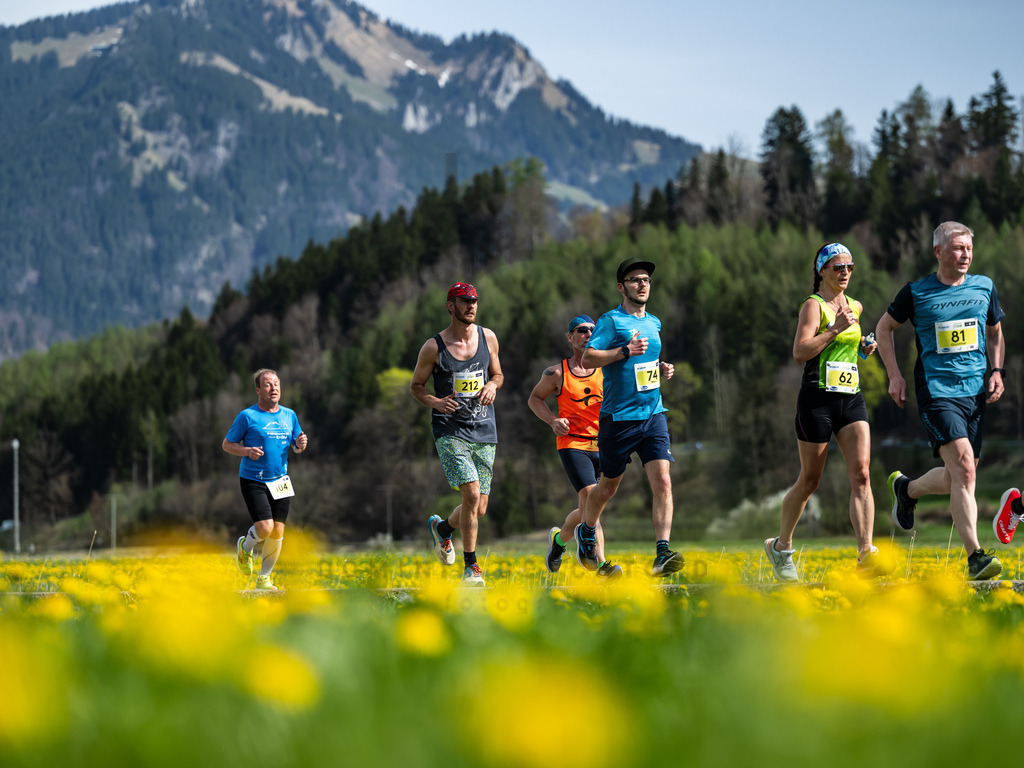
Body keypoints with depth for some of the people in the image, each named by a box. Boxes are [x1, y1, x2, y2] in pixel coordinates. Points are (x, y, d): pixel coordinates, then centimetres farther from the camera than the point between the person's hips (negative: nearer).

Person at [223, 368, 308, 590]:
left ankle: (264, 578, 18)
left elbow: (296, 446, 19)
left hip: (280, 482, 5)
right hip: (253, 481, -5)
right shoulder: (247, 416, -5)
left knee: (277, 532, 2)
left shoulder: (289, 415, 9)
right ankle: (245, 548, 17)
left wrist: (300, 444, -5)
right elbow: (227, 444, 0)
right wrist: (246, 451, -19)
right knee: (264, 527, -18)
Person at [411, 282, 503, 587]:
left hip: (484, 432, 4)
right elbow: (416, 385, 6)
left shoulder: (488, 338, 6)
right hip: (450, 431, -4)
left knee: (479, 510, 5)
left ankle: (442, 528, 38)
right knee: (471, 493, -21)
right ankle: (471, 566, -8)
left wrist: (493, 385, -3)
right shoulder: (433, 347, -4)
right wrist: (435, 402, -14)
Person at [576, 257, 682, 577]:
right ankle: (586, 532, 38)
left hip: (653, 415, 5)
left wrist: (662, 368, 11)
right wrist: (625, 350, -23)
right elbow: (587, 359, -15)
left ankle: (662, 554, -20)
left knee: (663, 482, -13)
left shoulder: (654, 323, 16)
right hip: (618, 417, -5)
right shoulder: (611, 321, -5)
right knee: (608, 486, 10)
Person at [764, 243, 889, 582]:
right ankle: (781, 547, 24)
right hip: (818, 399, -6)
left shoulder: (855, 307, 16)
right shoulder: (814, 305, -5)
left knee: (861, 473, -12)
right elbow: (800, 351, -17)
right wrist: (835, 328, -21)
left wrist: (864, 348, 12)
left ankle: (866, 554, -19)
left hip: (852, 399, 6)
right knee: (809, 481, 3)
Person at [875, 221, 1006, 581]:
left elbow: (995, 333, 24)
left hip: (976, 393, 5)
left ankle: (906, 489, 40)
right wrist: (895, 375, 3)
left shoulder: (985, 287, 9)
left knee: (956, 479, 8)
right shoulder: (916, 293, -2)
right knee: (963, 467, -21)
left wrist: (997, 370, 7)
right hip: (937, 392, -5)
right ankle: (975, 558, -22)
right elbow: (884, 328, 12)